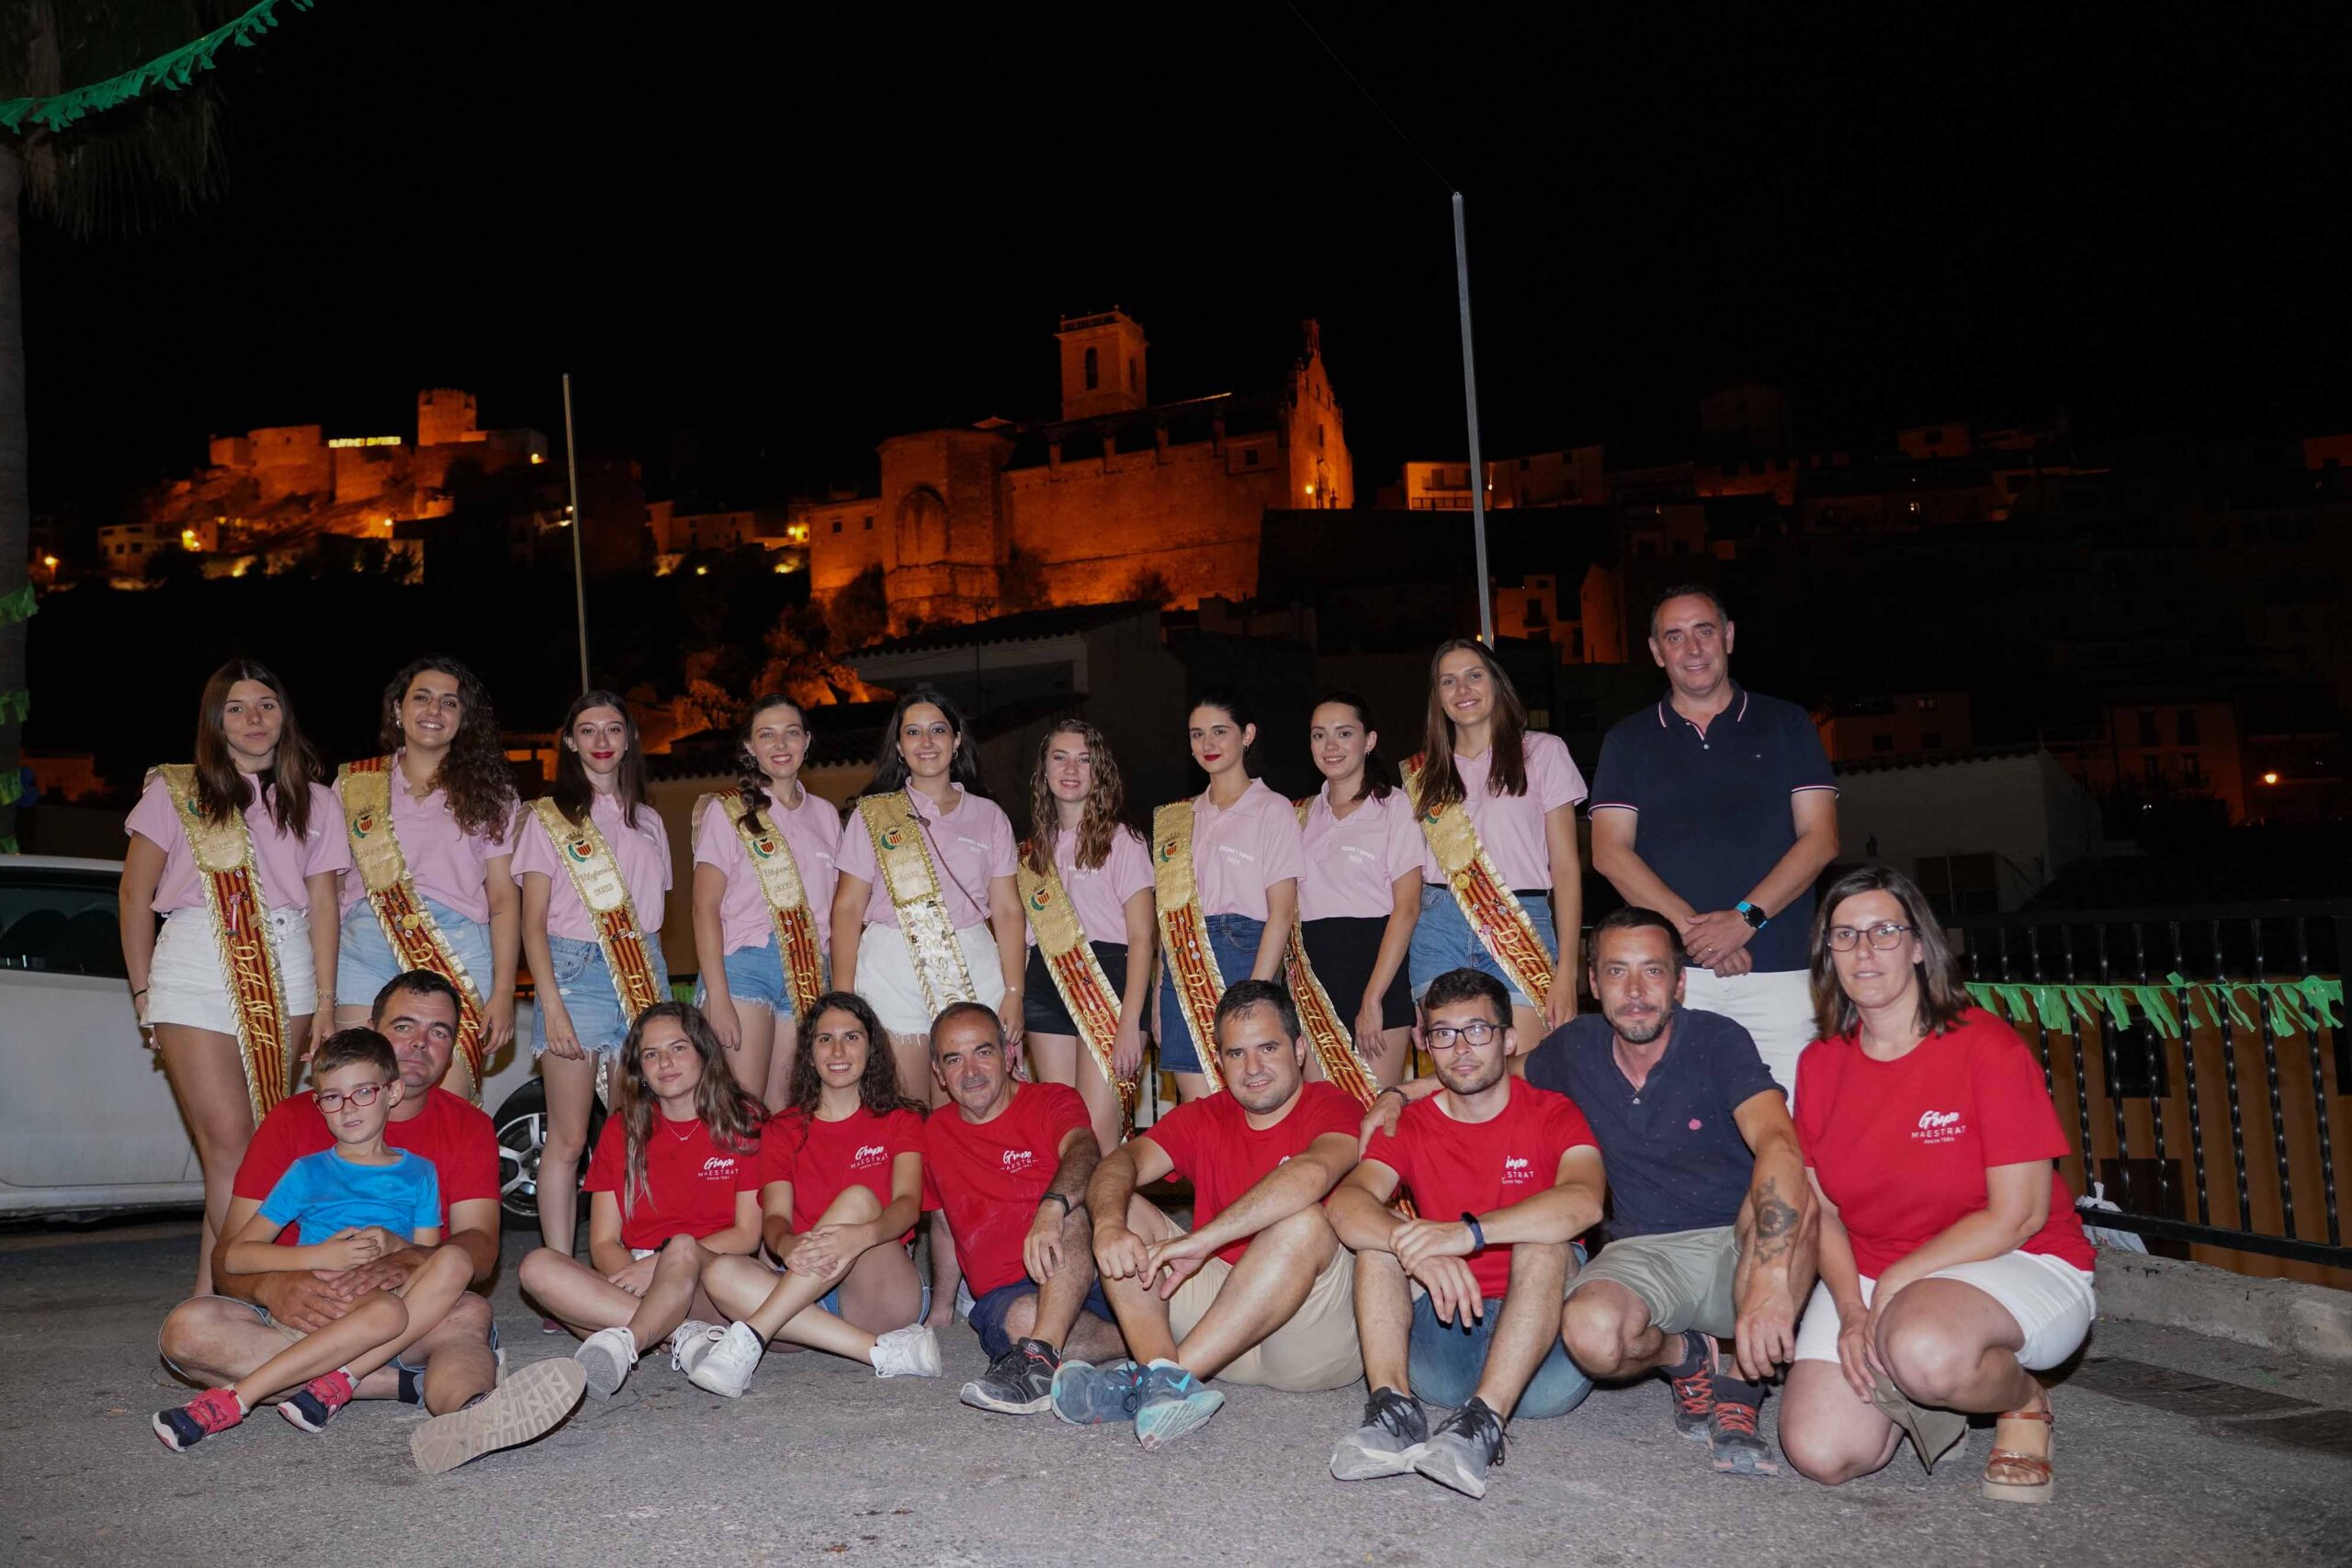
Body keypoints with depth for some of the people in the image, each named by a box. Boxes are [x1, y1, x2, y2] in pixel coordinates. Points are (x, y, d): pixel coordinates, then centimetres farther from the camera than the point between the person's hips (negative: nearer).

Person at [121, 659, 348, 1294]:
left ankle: (211, 1295, 3)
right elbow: (135, 895, 10)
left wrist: (324, 1000, 3)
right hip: (197, 969, -2)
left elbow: (322, 904, 11)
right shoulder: (175, 791, 9)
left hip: (285, 977, 2)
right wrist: (143, 992, 4)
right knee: (231, 1146, -11)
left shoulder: (313, 802, 15)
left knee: (265, 1143, -4)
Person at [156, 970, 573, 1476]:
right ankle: (412, 1385, -34)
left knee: (469, 1312, -34)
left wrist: (408, 1263, -31)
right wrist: (273, 1288, -27)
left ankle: (463, 1420, -69)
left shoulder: (467, 1128, 7)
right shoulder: (294, 1121, 5)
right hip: (298, 1318, 1)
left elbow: (480, 1247, -7)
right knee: (188, 1329, -28)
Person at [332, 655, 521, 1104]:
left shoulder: (487, 792, 13)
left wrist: (503, 993, -3)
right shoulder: (353, 784, 16)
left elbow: (504, 897, 7)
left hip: (459, 957, -1)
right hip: (366, 951, 1)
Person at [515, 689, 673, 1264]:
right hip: (575, 970, -3)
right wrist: (552, 1005, -11)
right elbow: (533, 922, 0)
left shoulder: (648, 821, 18)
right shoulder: (548, 818, 6)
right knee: (568, 1139, -6)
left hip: (643, 973, 3)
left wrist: (662, 994, 8)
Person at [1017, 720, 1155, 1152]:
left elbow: (1141, 937, -4)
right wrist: (1014, 1009, 6)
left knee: (1097, 1135, -13)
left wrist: (1130, 1021, -14)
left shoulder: (1122, 841, 2)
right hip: (1047, 983, 5)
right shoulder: (1035, 850, 16)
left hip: (1109, 979, -4)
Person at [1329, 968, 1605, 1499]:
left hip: (1543, 1345, -3)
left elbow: (1584, 1201, -25)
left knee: (1543, 1242, -28)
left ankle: (1484, 1421, -44)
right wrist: (1422, 1250, -35)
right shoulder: (1409, 1126, 6)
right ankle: (1394, 1408, -33)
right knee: (1378, 1234, -15)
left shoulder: (1553, 1113, -2)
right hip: (1445, 1328, 3)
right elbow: (1346, 1204, -15)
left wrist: (1470, 1233, -37)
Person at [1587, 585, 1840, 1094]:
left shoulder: (1787, 725, 13)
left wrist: (1745, 918, -9)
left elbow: (1820, 840, 5)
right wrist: (1691, 929, -9)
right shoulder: (1627, 741, 14)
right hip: (1668, 973, 0)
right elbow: (1610, 852, 4)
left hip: (1779, 971, 0)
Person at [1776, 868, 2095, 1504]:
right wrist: (1851, 1311, -14)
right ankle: (1916, 1395, 15)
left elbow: (2018, 1215, -15)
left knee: (1923, 1349, -39)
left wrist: (1895, 1283, -17)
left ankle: (2024, 1399, -4)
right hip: (1865, 1278, 5)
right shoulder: (1819, 1064, 2)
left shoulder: (1987, 1047, -13)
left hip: (2018, 1267, -4)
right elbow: (1820, 1209, 3)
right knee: (1820, 1453, -16)